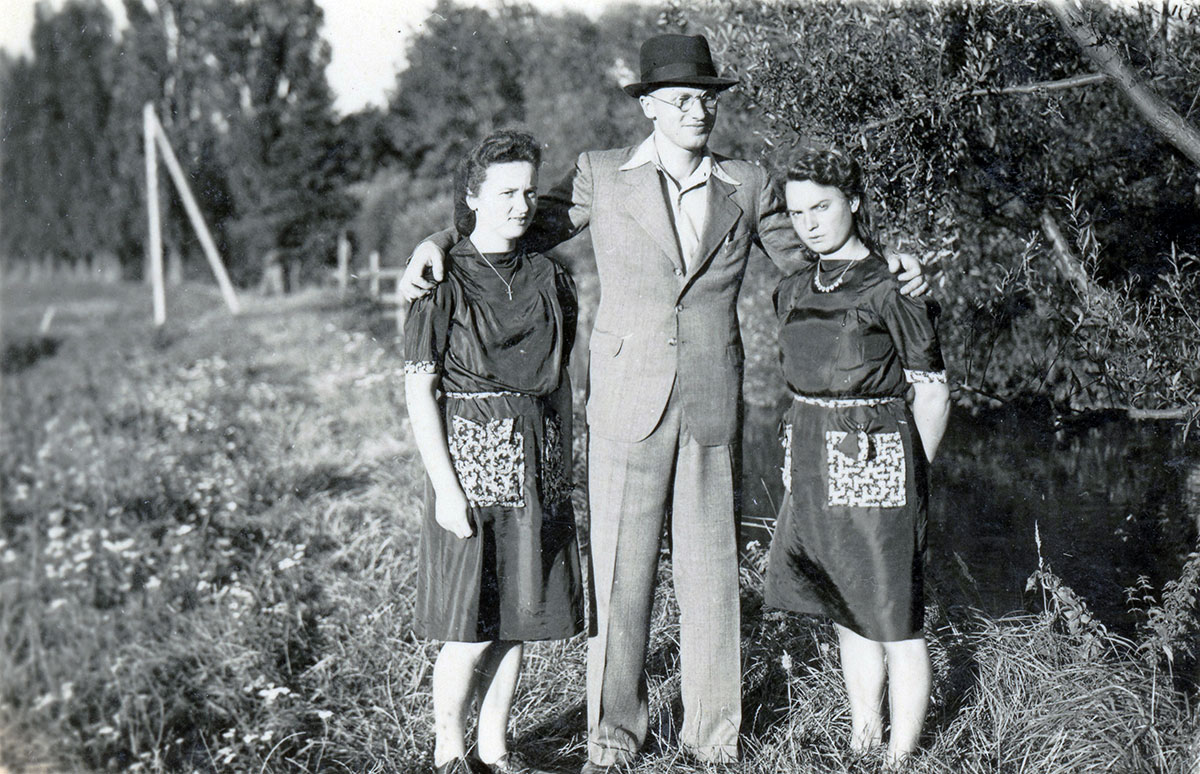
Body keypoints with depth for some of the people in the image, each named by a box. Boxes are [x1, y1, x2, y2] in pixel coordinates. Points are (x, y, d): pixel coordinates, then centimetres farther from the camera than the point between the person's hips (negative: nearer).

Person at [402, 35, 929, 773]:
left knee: (711, 568, 8)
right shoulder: (601, 174, 3)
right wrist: (439, 243, -3)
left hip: (714, 408, 2)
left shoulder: (748, 184, 8)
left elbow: (803, 258, 19)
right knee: (619, 572, 4)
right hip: (626, 403, -1)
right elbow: (529, 227, 11)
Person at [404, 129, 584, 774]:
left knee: (517, 619, 11)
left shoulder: (549, 279, 9)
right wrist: (446, 487, -13)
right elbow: (418, 394, -8)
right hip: (470, 460, -5)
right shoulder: (444, 283, -6)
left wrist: (564, 467, 12)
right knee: (470, 631, -1)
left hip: (537, 467, 5)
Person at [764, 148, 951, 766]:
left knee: (894, 622, 2)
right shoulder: (793, 290, 10)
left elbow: (932, 394, -5)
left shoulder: (893, 285, -8)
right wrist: (804, 452, 14)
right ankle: (860, 740, 30)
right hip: (811, 460, 6)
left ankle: (901, 757, 15)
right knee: (847, 614, 16)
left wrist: (909, 478, -5)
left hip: (876, 459, -6)